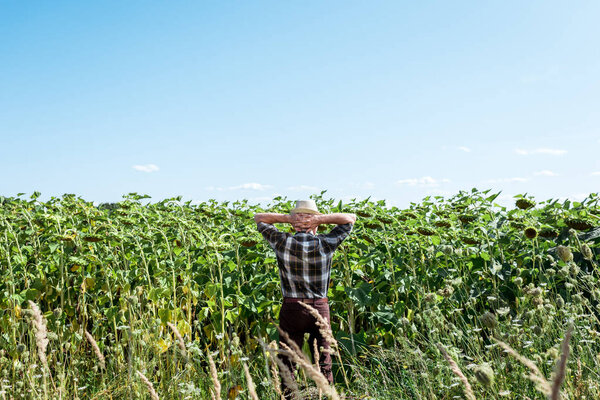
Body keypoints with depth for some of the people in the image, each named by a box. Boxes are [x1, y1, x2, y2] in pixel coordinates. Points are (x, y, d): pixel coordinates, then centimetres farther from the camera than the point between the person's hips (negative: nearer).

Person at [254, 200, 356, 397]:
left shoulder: (282, 242, -7)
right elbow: (350, 218, 6)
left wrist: (287, 217, -3)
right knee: (323, 363, 11)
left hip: (291, 309, 0)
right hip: (320, 309, 1)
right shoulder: (325, 244, -7)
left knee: (288, 363, 9)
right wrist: (320, 218, -6)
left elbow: (259, 218, 10)